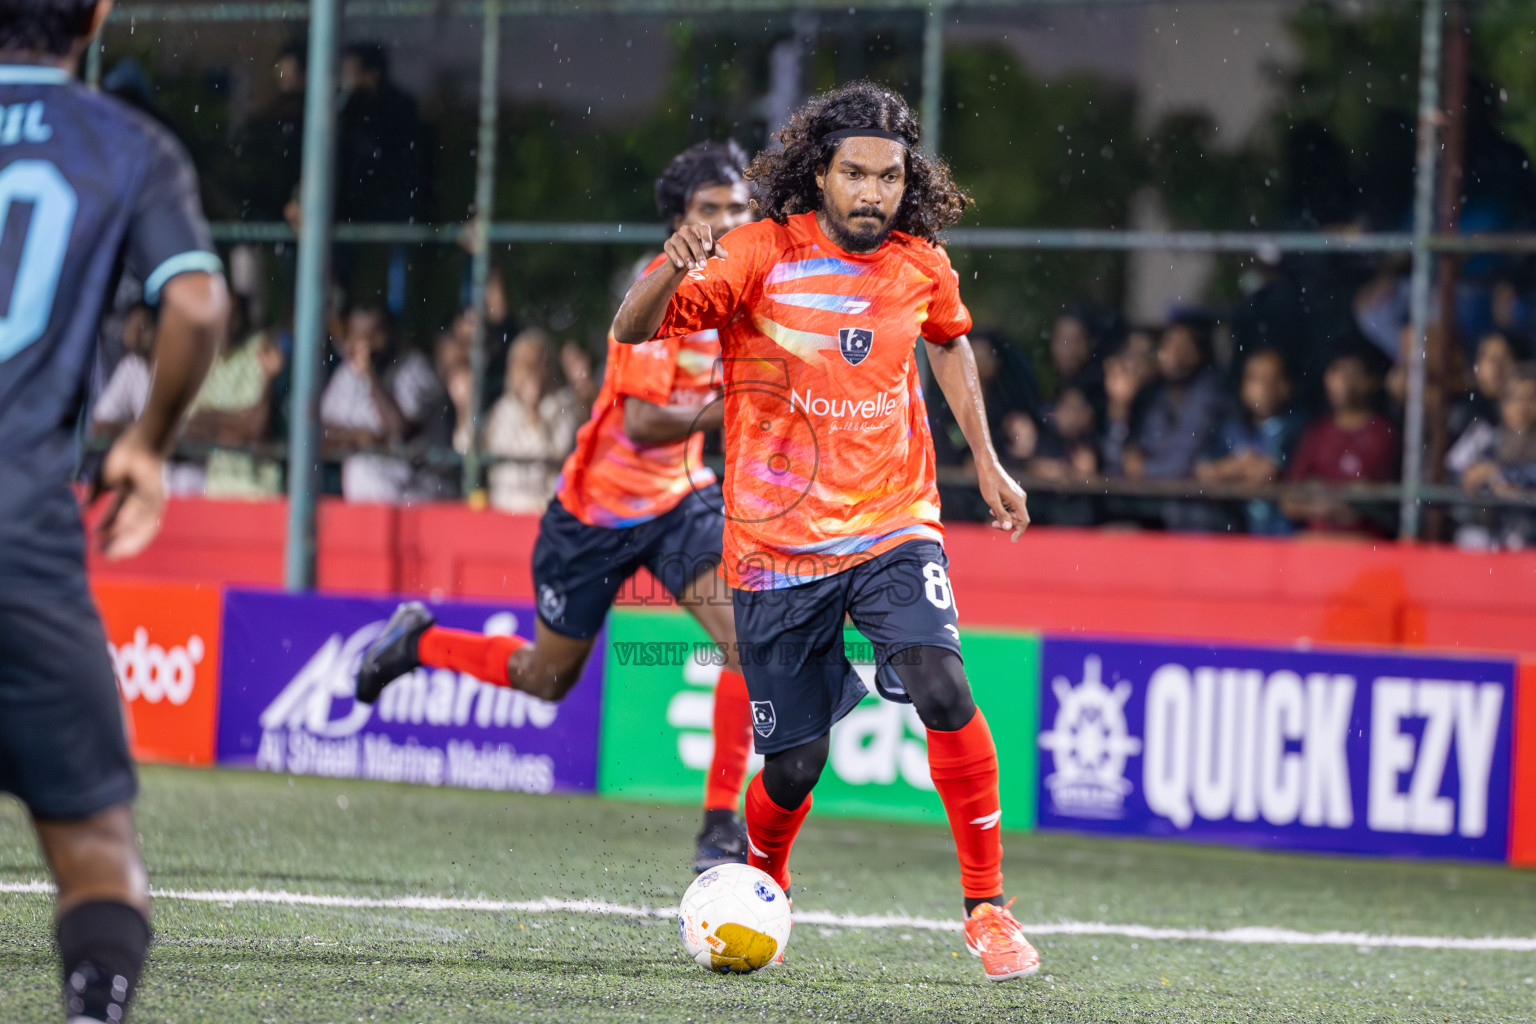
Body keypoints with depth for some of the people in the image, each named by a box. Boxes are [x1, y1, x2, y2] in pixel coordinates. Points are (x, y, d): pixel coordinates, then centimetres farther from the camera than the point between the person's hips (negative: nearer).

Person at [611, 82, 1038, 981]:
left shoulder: (922, 266, 0)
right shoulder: (762, 255, -10)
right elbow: (634, 332, -17)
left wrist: (986, 462, 21)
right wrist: (673, 272, -38)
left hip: (892, 525, 1)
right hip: (777, 543, -1)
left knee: (942, 686, -25)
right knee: (795, 764, 1)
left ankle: (988, 908, -14)